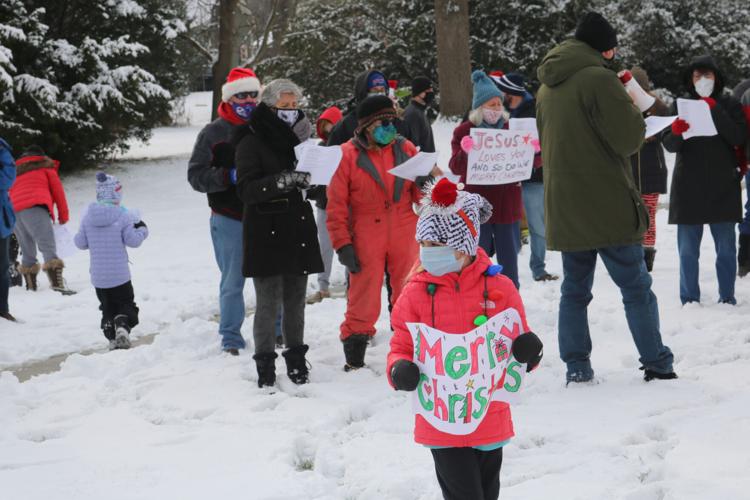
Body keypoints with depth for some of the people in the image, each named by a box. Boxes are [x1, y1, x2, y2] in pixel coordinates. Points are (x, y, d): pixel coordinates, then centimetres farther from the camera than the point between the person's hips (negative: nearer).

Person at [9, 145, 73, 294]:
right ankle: (57, 284, -31)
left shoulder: (15, 170, 33)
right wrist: (63, 215, 16)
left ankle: (30, 286, 15)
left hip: (14, 211, 5)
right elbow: (57, 190, 13)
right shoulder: (46, 166, 21)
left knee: (27, 251, 17)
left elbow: (8, 192, 27)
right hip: (35, 208, -5)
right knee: (49, 248, -16)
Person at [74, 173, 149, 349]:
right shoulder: (122, 216, -12)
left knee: (107, 307, 17)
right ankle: (122, 326, -21)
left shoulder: (88, 216, -1)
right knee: (126, 304, 7)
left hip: (98, 276, 3)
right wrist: (141, 229, 9)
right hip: (119, 274, -3)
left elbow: (81, 243, 3)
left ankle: (112, 337, 8)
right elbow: (133, 241, -10)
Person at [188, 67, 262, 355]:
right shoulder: (214, 133, 0)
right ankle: (231, 339, 13)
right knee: (233, 282, 3)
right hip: (230, 220, -2)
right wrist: (228, 177, -18)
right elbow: (196, 175, -4)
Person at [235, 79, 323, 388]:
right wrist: (281, 181, -30)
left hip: (298, 232, 5)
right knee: (268, 303, -5)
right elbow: (246, 189, -16)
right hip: (265, 233, -5)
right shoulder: (251, 142, -7)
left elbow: (315, 184, 13)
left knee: (295, 302, 10)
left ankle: (296, 359, 21)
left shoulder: (295, 137, 12)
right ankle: (265, 365, 4)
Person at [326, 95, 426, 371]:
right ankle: (354, 356, 13)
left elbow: (420, 194, 11)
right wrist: (343, 244, -8)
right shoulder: (348, 156, -6)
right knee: (363, 299, 2)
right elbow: (336, 205, -5)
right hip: (366, 241, -3)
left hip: (404, 237, 3)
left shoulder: (406, 149, 5)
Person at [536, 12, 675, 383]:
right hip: (607, 206, -6)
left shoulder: (547, 88, 12)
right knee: (636, 286, 2)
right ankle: (656, 363, 4)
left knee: (575, 288, 11)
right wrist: (632, 111, 3)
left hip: (563, 209, 6)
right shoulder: (598, 79, -14)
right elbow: (628, 139, -16)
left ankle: (576, 366, 6)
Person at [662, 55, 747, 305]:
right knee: (688, 249, 1)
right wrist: (676, 132, -20)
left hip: (723, 187, -1)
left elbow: (739, 138, -11)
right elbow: (669, 144, 2)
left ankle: (727, 297, 9)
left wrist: (715, 111, -18)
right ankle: (689, 300, 6)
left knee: (726, 247, 3)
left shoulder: (729, 105, 3)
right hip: (688, 188, 1)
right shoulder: (681, 105, 7)